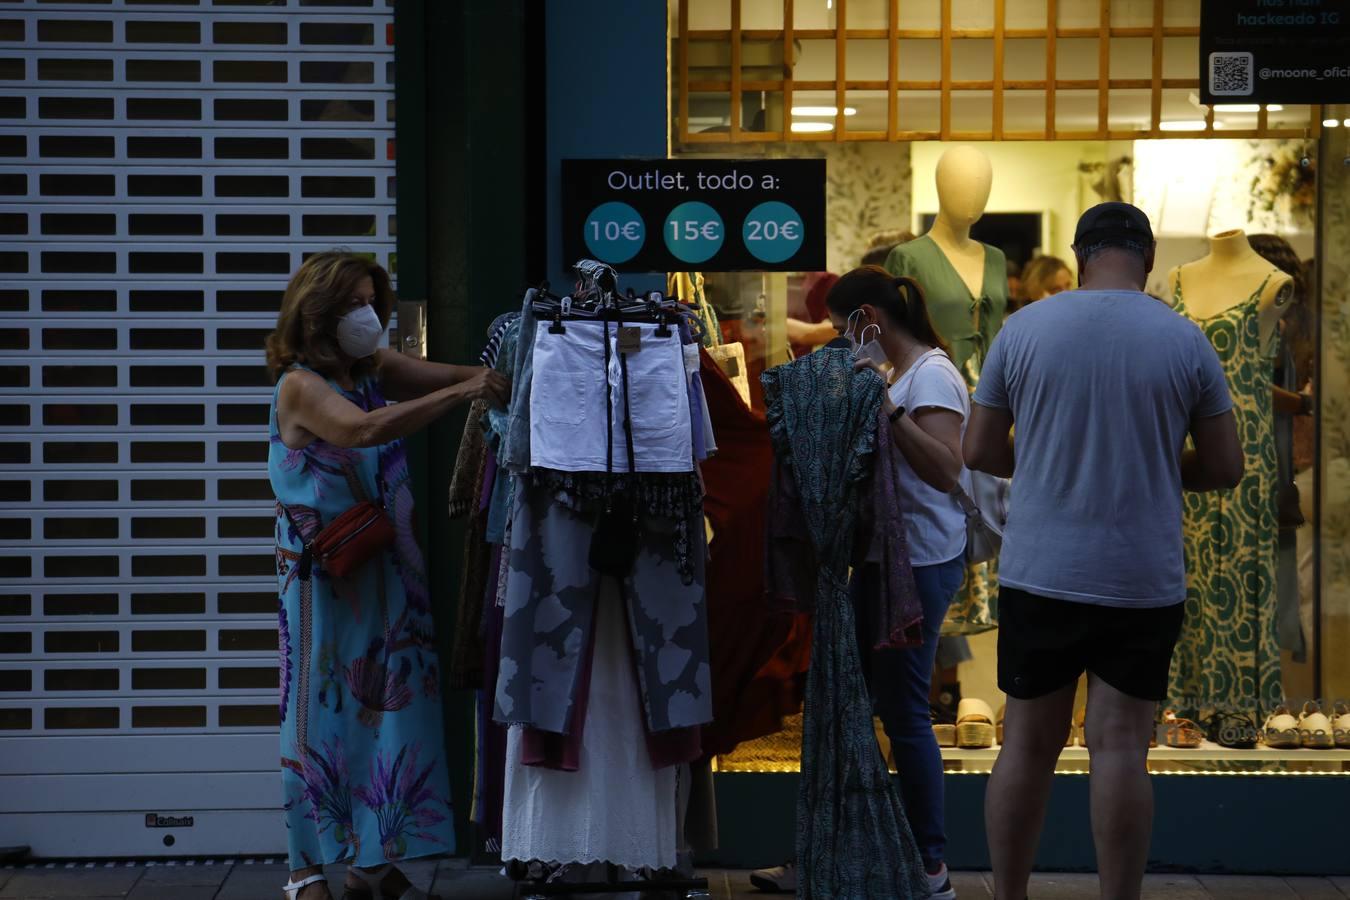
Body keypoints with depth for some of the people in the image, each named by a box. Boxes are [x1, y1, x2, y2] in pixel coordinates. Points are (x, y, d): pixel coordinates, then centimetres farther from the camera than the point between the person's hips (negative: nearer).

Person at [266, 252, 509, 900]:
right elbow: (365, 430, -28)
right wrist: (462, 393, -28)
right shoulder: (300, 385, -12)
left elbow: (448, 375, 4)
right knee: (325, 709, -2)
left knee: (389, 706, 5)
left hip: (387, 571, 7)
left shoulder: (374, 370, 10)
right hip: (324, 573, -6)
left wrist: (497, 377, -18)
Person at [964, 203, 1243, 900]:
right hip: (1144, 581, -1)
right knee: (1120, 748, 1)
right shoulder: (1185, 340, -3)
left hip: (1039, 574, 1)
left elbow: (978, 452, 3)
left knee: (1027, 746, 8)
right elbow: (1225, 468, 1)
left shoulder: (1023, 329, -1)